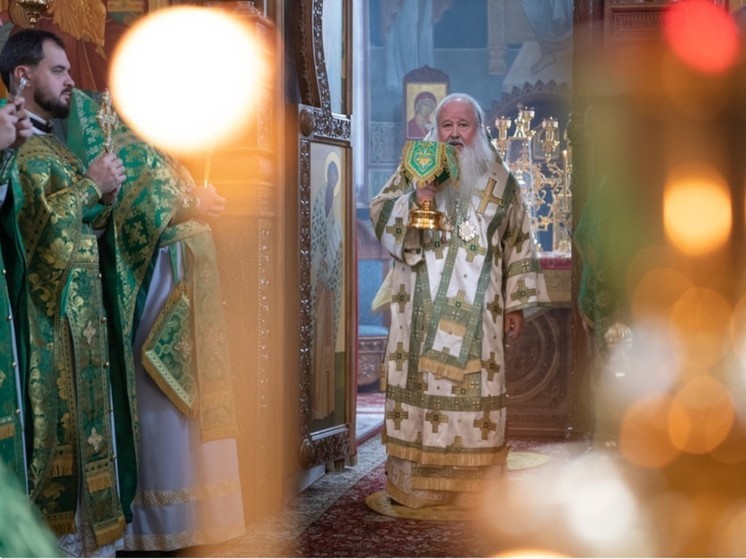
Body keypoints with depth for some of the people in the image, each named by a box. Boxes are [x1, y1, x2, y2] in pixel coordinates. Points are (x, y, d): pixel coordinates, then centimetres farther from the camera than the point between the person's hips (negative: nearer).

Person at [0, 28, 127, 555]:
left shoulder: (55, 146, 19)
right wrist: (90, 185, -12)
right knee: (49, 422, -5)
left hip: (80, 313, 9)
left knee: (82, 421, 10)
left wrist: (106, 194, 4)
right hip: (45, 314, -9)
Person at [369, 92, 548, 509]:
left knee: (476, 393, -1)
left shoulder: (500, 181, 10)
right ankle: (415, 486, 6)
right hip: (423, 312, 0)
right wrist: (412, 201, -18)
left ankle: (473, 487, 8)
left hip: (477, 314, 1)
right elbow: (379, 214, 2)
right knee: (420, 385, -2)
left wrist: (517, 304, 7)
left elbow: (519, 243, 11)